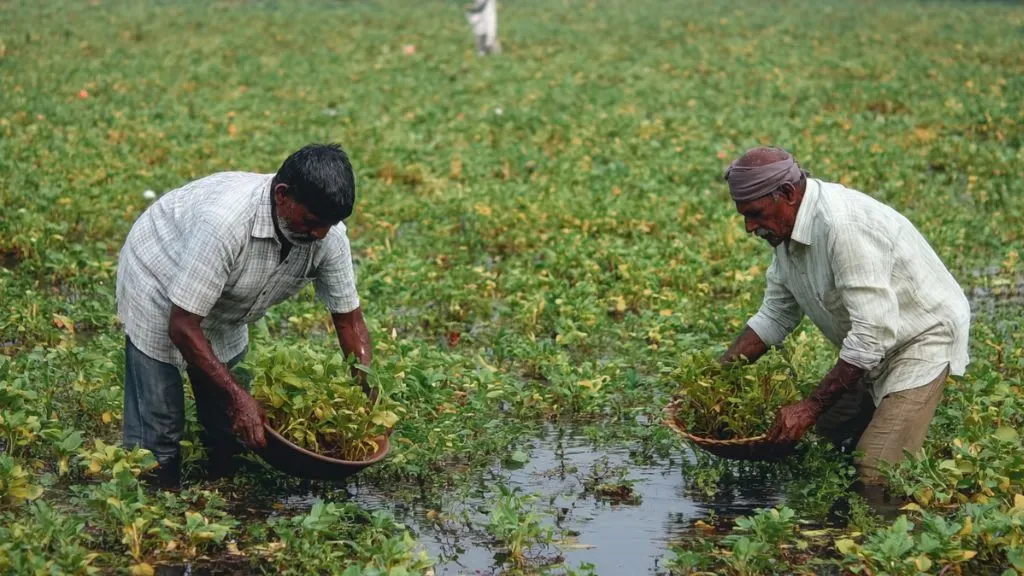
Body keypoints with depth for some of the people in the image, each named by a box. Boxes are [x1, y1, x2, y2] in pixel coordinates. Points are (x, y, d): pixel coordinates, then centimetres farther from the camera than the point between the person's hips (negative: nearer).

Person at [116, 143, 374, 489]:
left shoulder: (327, 234, -22)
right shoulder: (225, 221, -41)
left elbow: (349, 319, -8)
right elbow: (183, 326, -35)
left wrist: (369, 402, -15)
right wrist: (238, 397, -35)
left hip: (224, 311, 6)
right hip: (159, 291, -6)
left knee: (231, 425, 8)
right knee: (158, 427, -10)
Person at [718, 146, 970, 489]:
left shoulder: (843, 225, -32)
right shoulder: (787, 230, -1)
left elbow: (873, 334, -33)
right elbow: (774, 318, 10)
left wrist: (811, 407, -30)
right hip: (871, 348, 9)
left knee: (874, 478, -18)